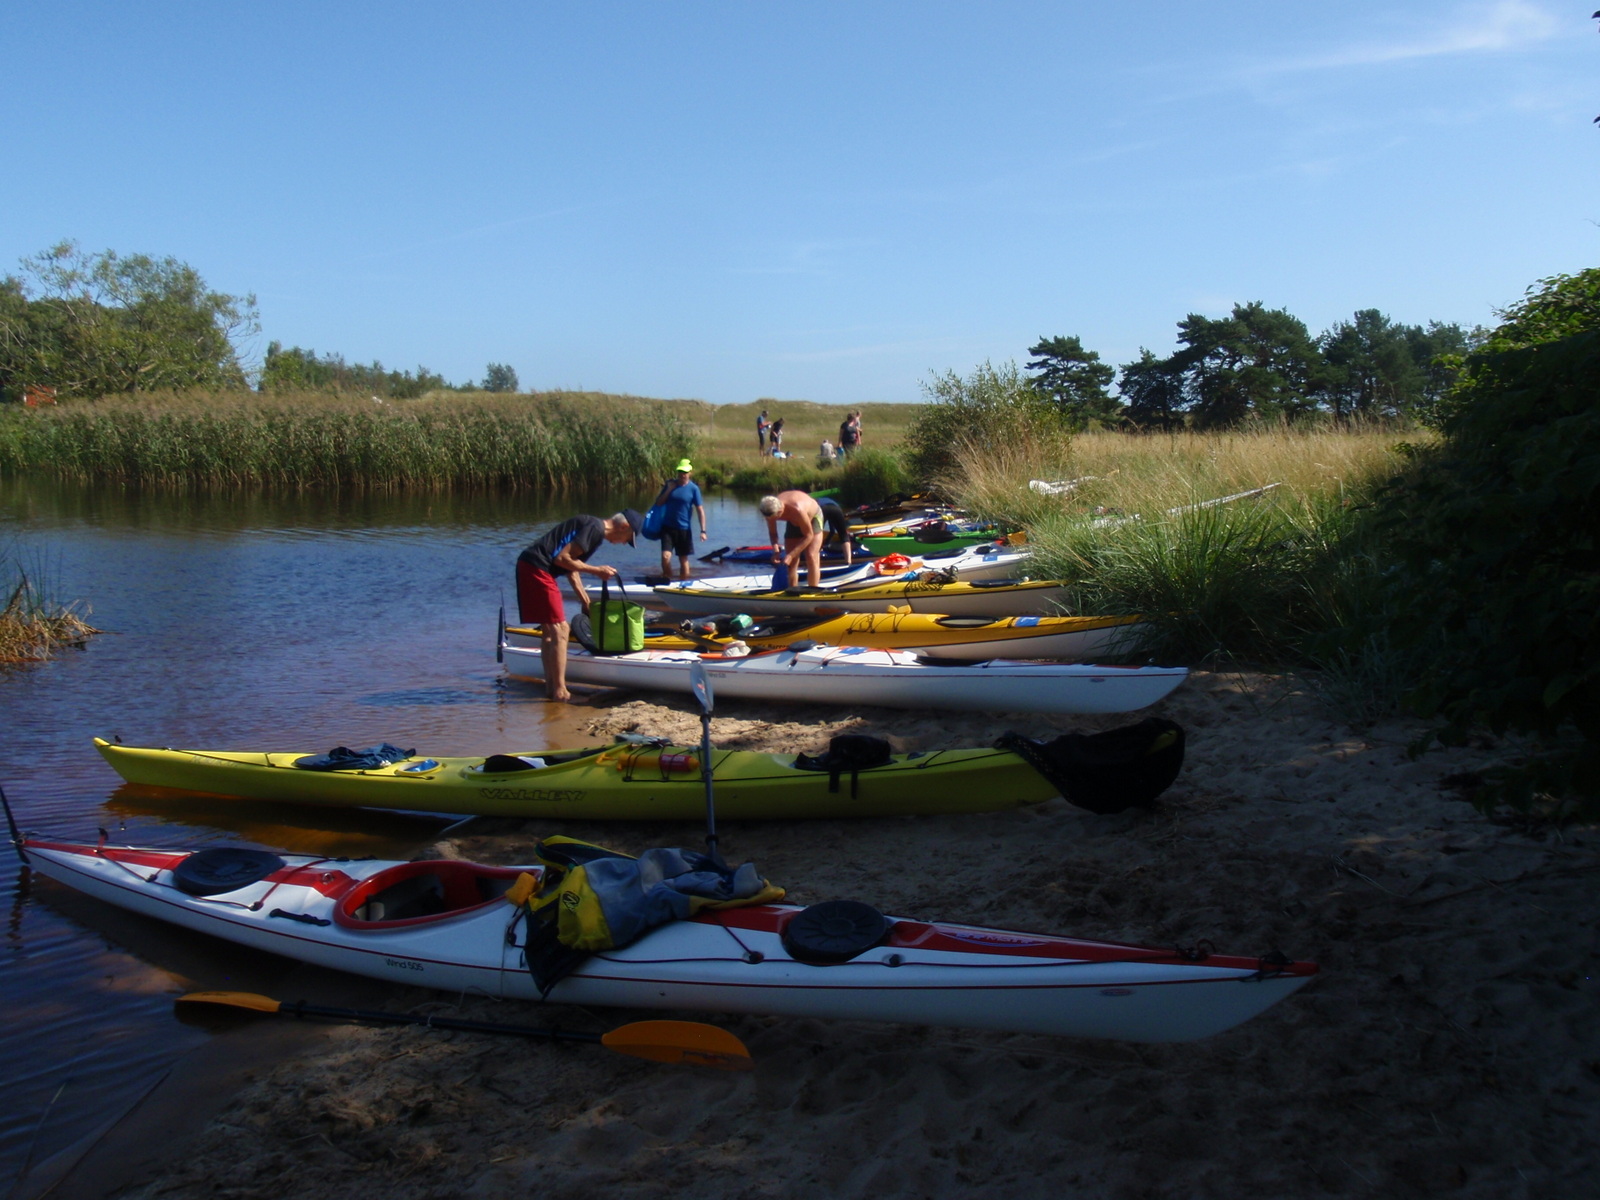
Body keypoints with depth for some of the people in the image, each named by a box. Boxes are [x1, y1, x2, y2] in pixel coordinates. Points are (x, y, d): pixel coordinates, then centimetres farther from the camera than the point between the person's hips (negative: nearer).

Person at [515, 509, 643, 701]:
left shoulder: (592, 526, 20)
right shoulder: (595, 528, -11)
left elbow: (572, 568, 28)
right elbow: (562, 558, -17)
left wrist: (587, 604, 33)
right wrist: (596, 570, -7)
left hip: (529, 566, 11)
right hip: (537, 569, -11)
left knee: (549, 631, 16)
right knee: (559, 630, -6)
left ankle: (551, 688, 21)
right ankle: (560, 691, -3)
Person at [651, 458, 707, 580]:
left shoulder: (693, 488, -5)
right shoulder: (670, 484, 5)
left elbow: (700, 510, -7)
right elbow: (658, 502, 7)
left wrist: (703, 531, -15)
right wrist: (668, 490, -8)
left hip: (684, 529, -1)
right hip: (668, 527, 1)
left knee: (684, 559, 7)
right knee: (665, 556, -11)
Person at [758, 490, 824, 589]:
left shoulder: (797, 510, -43)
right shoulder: (770, 510, -27)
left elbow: (809, 536, -32)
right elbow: (772, 533, -11)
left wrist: (791, 555, -35)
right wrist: (775, 550, -30)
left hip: (813, 518, -5)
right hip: (793, 523, 5)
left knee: (811, 557, -19)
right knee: (791, 562, 0)